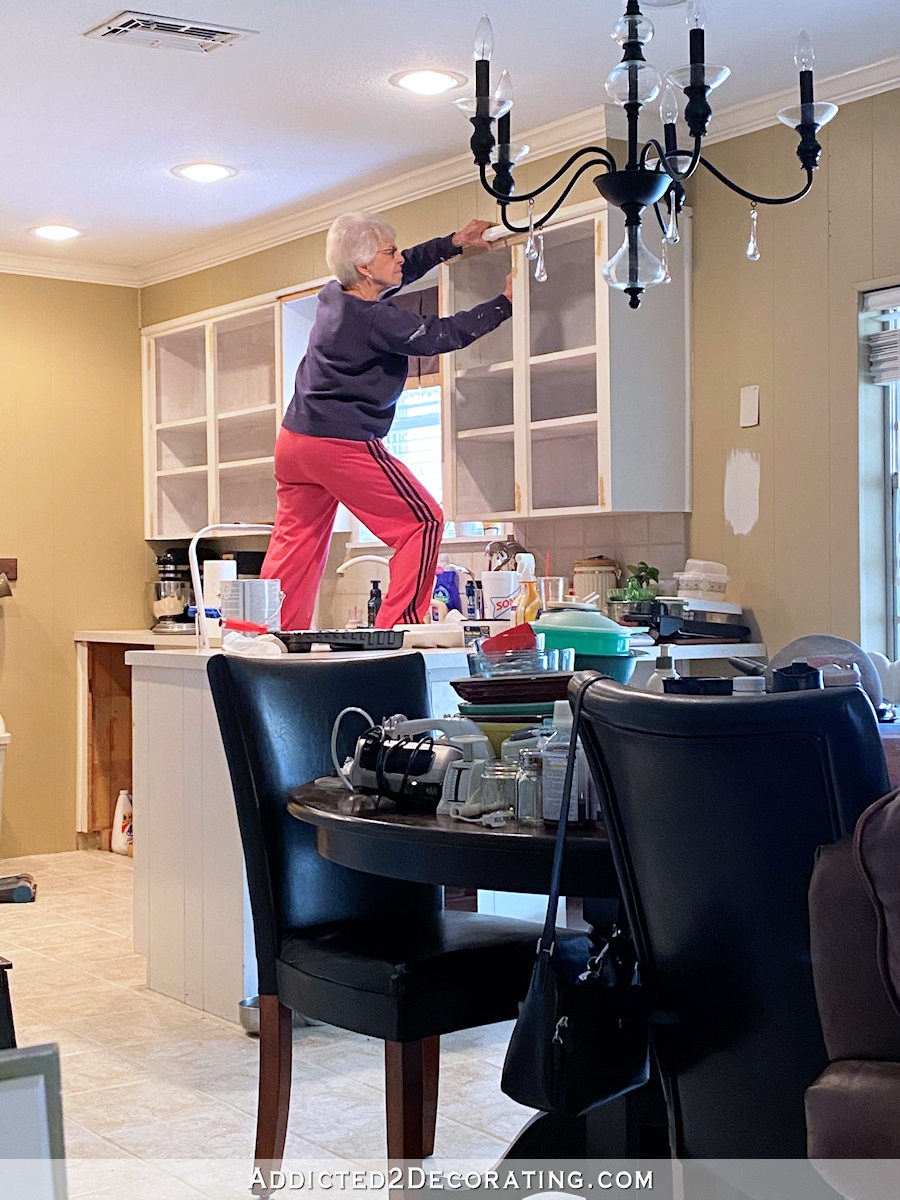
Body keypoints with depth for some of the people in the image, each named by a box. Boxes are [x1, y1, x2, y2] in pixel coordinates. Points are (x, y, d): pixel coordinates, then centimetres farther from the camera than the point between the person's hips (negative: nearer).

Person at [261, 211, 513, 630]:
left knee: (297, 542, 13)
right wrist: (504, 302, 3)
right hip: (343, 445, -9)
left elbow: (405, 268, 23)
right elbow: (442, 335, -7)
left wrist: (452, 243, 24)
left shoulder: (334, 294, 8)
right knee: (422, 522, -1)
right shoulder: (376, 319, -17)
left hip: (294, 439, 9)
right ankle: (396, 627, -6)